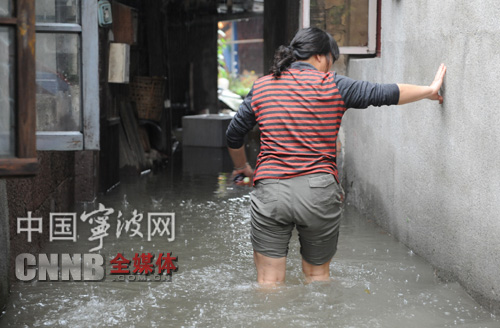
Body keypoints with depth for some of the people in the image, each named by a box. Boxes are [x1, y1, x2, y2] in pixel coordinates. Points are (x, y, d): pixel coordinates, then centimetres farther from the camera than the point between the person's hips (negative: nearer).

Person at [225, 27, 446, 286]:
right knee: (318, 276, 17)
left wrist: (242, 167, 37)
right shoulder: (332, 86, 0)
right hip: (319, 191, -1)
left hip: (270, 189, 1)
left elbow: (234, 135, 18)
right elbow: (386, 94, 4)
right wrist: (430, 91, 19)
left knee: (269, 281, 4)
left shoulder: (261, 87, 9)